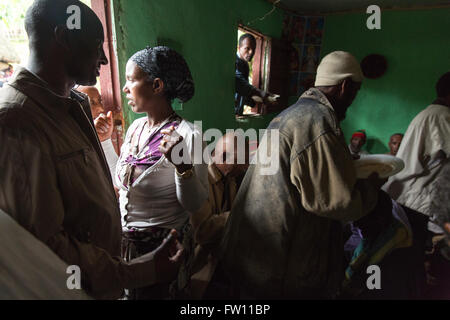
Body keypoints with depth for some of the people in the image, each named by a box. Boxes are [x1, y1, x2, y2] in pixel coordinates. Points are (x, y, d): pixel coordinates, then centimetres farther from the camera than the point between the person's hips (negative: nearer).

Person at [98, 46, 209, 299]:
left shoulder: (188, 135, -23)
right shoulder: (136, 127, -1)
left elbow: (195, 204, -21)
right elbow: (121, 179, 9)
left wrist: (182, 166, -36)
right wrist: (105, 139, 4)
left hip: (163, 246, -6)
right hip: (126, 240, 7)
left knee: (157, 292, 19)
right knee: (127, 291, 28)